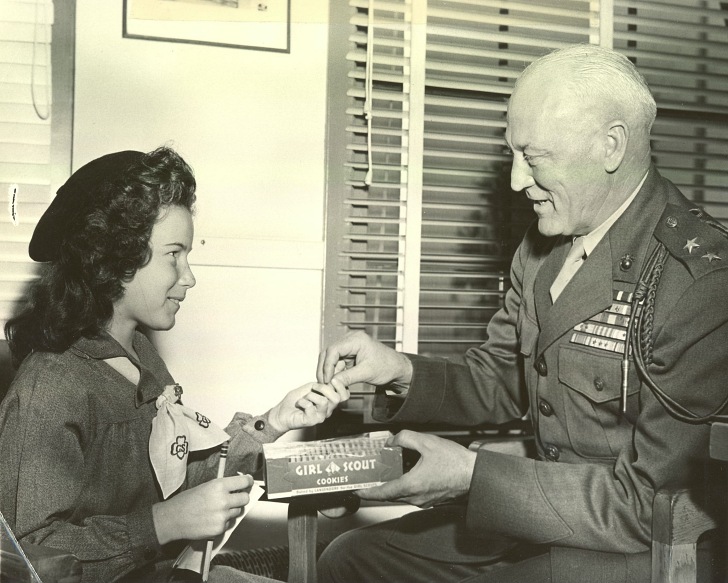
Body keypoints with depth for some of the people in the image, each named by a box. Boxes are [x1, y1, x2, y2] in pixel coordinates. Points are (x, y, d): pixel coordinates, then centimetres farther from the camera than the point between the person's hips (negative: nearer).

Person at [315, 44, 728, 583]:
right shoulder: (543, 246, 4)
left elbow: (652, 498, -24)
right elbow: (500, 385, 12)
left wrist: (472, 473, -25)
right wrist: (403, 372, -8)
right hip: (544, 518, 8)